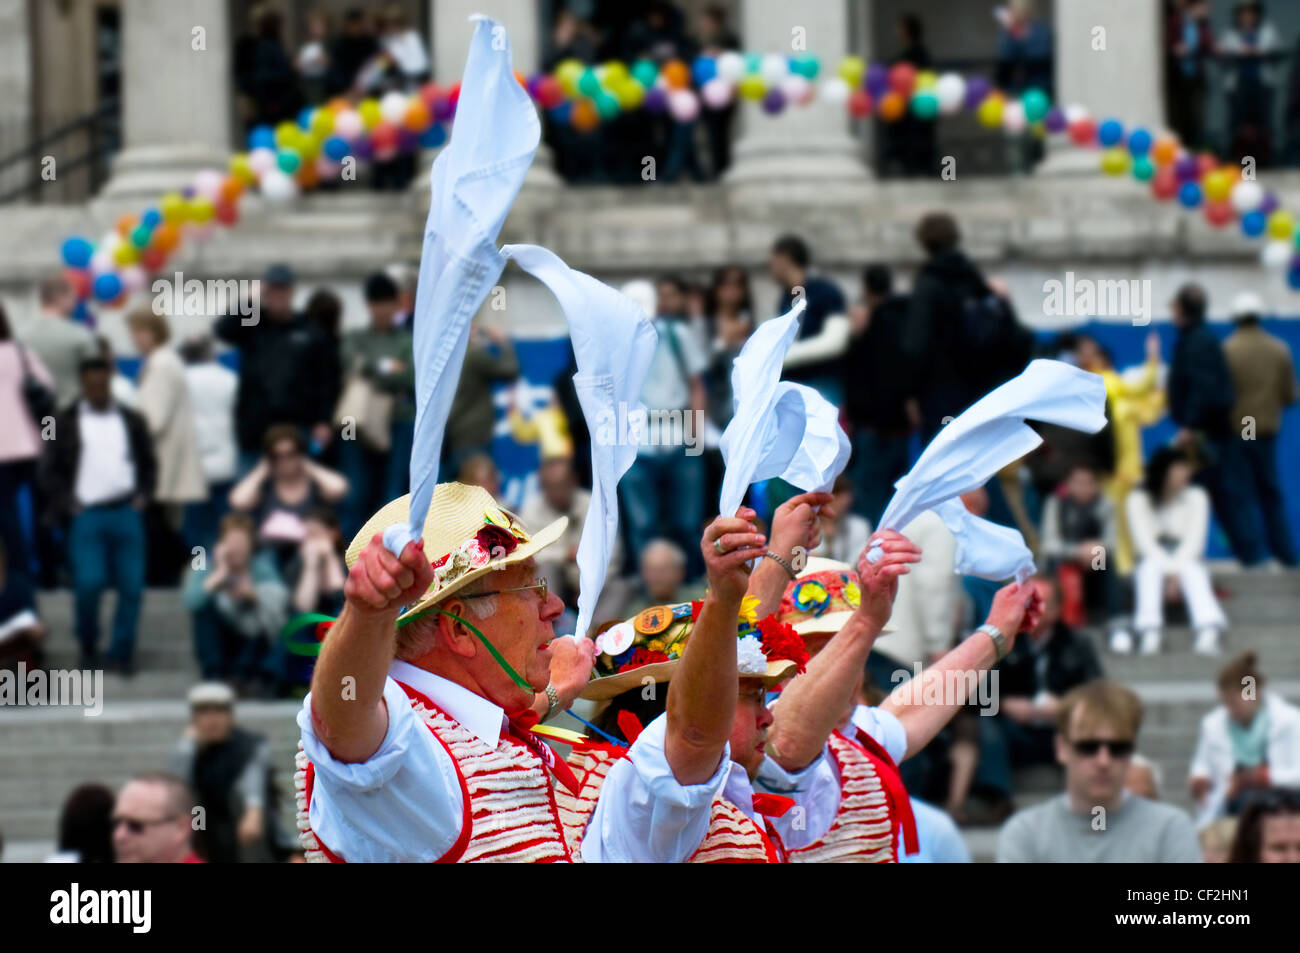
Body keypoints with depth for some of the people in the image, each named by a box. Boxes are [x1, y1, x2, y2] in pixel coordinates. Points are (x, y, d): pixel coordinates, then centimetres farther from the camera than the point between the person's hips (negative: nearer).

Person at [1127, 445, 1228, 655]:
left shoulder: (1196, 497, 0)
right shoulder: (1138, 500, -4)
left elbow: (1194, 539, -9)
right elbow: (1144, 541, -13)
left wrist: (1177, 567, -26)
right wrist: (1168, 567, -29)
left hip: (1186, 559, 1)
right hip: (1151, 558, 0)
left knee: (1192, 569, -34)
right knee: (1151, 567, -36)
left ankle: (1209, 631, -59)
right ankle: (1150, 632, -54)